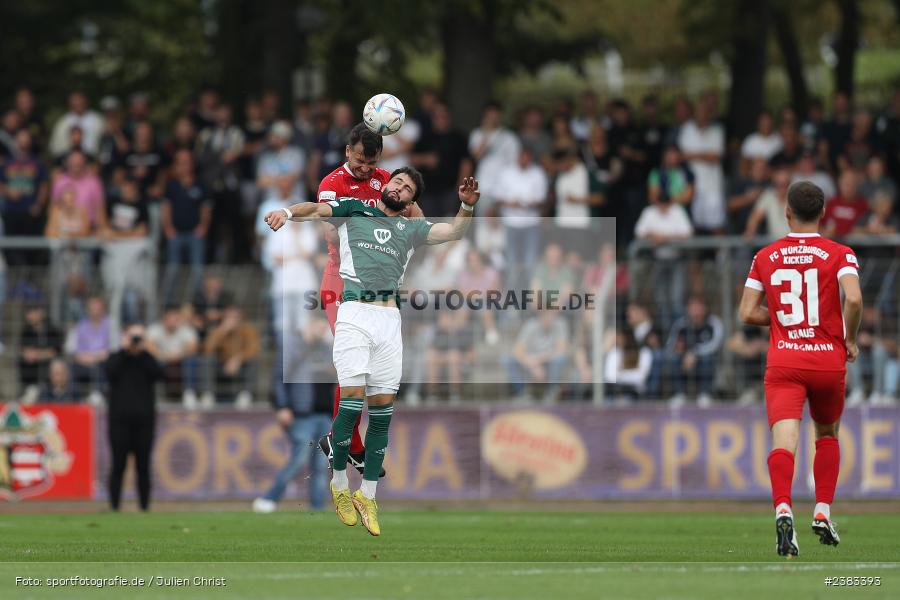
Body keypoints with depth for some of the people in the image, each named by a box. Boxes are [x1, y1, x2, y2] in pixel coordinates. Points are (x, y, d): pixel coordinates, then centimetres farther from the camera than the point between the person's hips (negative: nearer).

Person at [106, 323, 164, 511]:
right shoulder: (118, 359, 10)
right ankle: (114, 506, -2)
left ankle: (144, 506, 5)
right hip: (120, 420, -2)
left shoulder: (147, 360, 13)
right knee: (118, 465, -4)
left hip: (144, 420, 2)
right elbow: (110, 371, -12)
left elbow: (158, 373, -7)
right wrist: (125, 350, -8)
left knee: (143, 466, 2)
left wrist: (142, 352, -7)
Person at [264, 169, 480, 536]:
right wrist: (288, 212, -17)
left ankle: (367, 496, 7)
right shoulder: (353, 210, 15)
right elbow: (316, 209, 4)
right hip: (355, 311, -3)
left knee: (382, 408, 0)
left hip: (390, 319, 3)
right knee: (352, 400, -14)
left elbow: (454, 232, 14)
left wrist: (467, 206, -5)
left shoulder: (411, 229, 21)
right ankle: (339, 484, 1)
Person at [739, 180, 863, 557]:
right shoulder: (838, 254, -1)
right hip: (829, 360, 0)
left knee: (784, 440, -13)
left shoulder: (766, 257, 5)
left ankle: (783, 509, -38)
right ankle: (822, 512, 16)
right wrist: (850, 339, -2)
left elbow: (747, 314, 2)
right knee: (827, 435, 24)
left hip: (783, 362, 0)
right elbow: (853, 299, -18)